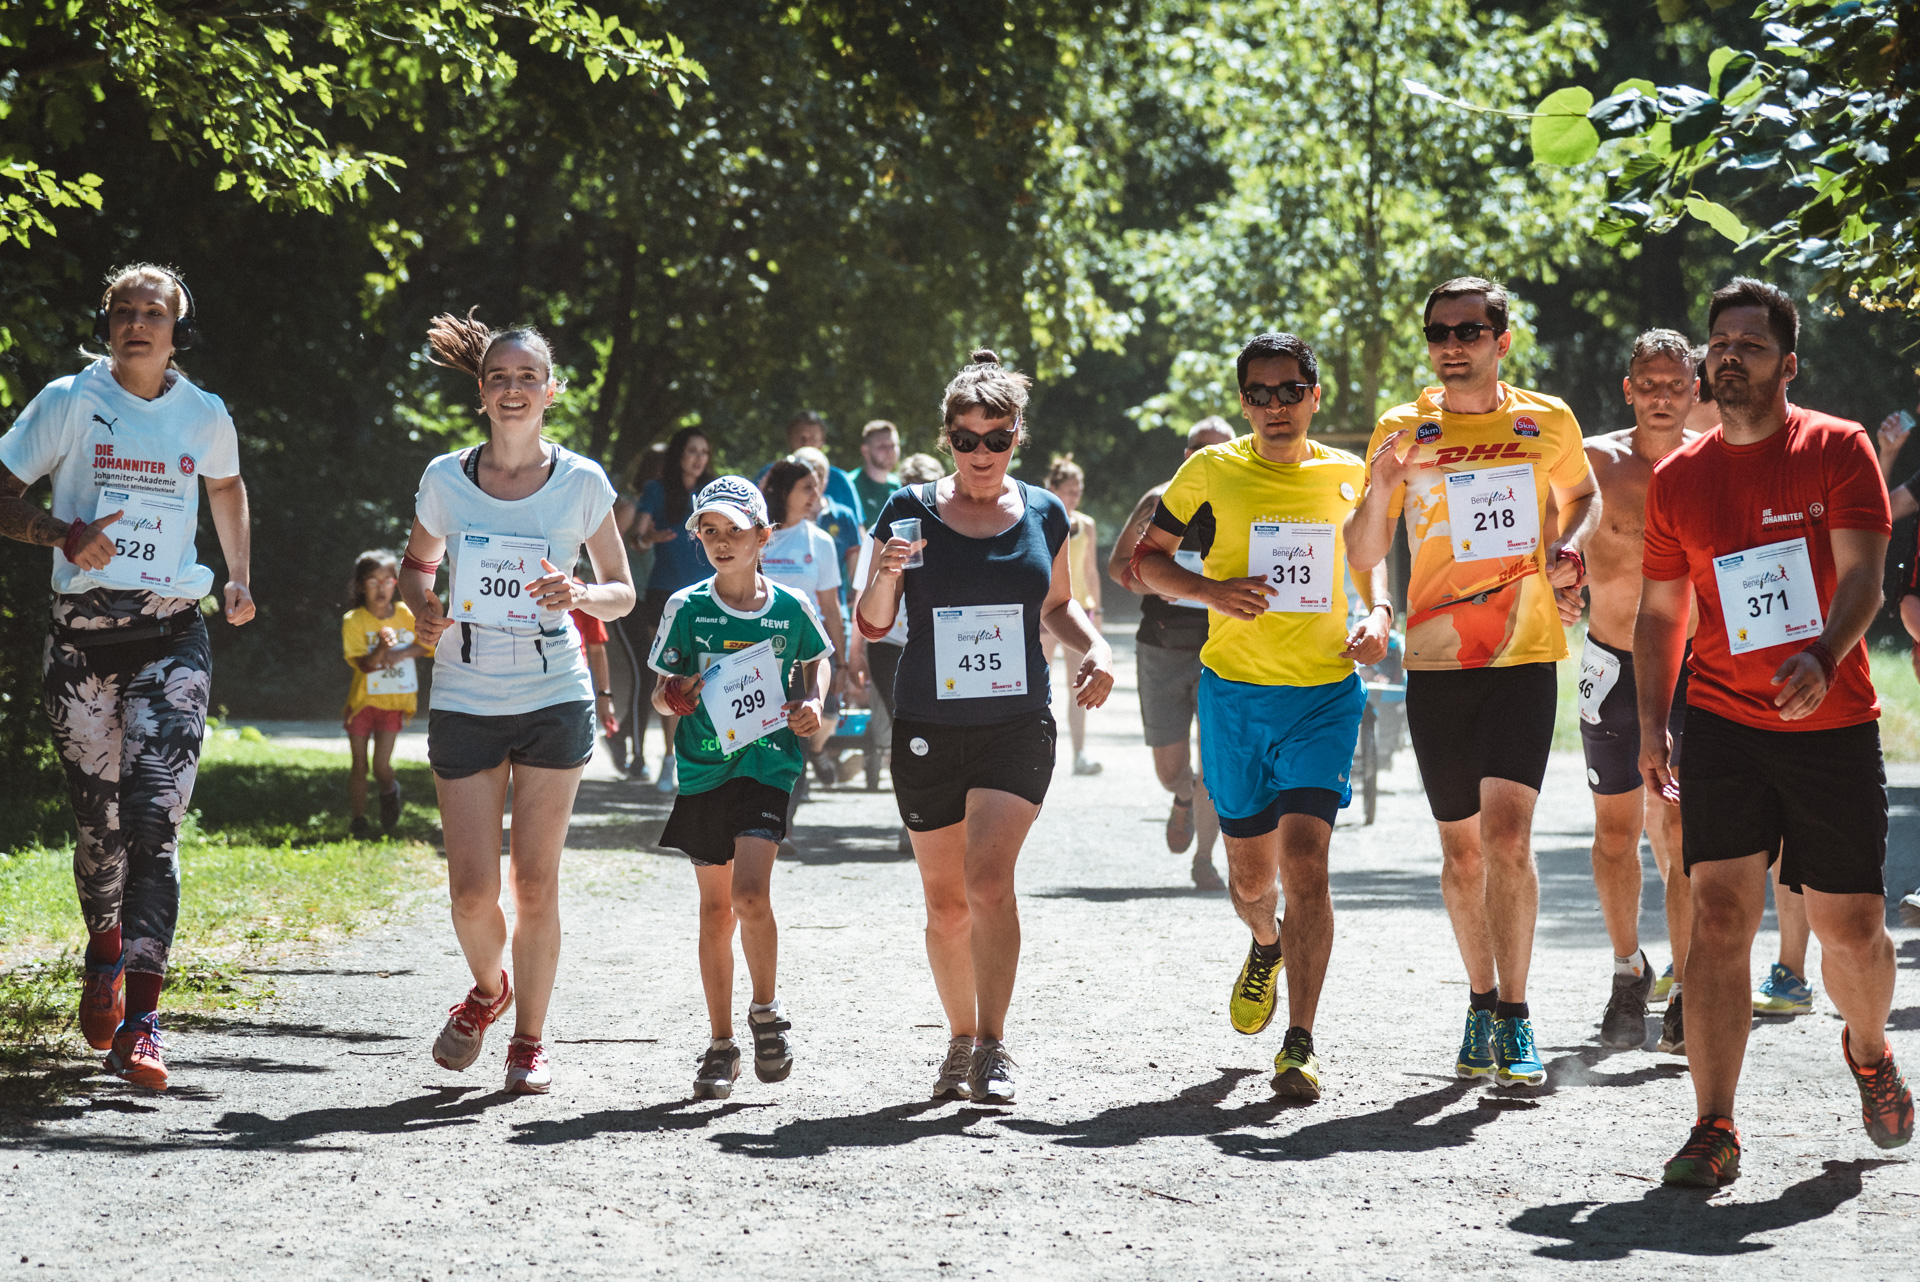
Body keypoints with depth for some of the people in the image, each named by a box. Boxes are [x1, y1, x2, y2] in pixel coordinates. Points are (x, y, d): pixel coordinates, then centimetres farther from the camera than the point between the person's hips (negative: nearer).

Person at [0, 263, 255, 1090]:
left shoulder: (205, 416, 8)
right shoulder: (69, 402, 1)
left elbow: (227, 490, 29)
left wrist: (238, 582, 19)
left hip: (172, 637, 0)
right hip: (83, 633, 0)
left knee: (156, 823, -13)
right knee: (99, 821, 6)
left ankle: (138, 1023, -18)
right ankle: (105, 953, 38)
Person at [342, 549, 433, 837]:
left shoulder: (407, 615, -5)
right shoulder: (353, 621, -11)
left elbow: (430, 645, 2)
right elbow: (364, 665, -19)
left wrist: (400, 653, -15)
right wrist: (381, 649, -40)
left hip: (395, 702, 0)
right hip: (362, 701, 0)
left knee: (381, 766, -8)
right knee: (359, 765, 3)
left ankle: (390, 792, 25)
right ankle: (358, 819, 19)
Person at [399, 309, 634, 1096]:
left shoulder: (581, 484, -2)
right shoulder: (446, 479, 0)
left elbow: (623, 593, 6)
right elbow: (417, 565, 16)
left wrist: (579, 596, -16)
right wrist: (423, 607, -6)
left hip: (554, 701, -1)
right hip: (464, 702, 1)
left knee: (535, 881, -1)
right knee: (472, 891, -2)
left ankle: (529, 1039, 15)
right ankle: (488, 988, 30)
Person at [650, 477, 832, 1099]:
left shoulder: (790, 607, -1)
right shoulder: (687, 607, 0)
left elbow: (816, 661, 19)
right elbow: (661, 691, 6)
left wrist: (812, 703, 0)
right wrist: (677, 693, -16)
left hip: (767, 762, -2)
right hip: (704, 766, 2)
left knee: (750, 893, -18)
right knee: (716, 907, 7)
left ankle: (766, 1012, 5)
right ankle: (721, 1043, 17)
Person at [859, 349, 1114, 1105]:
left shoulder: (1043, 515, 4)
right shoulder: (911, 511, -1)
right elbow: (871, 626, 2)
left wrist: (1095, 648, 1)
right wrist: (886, 576, -18)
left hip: (1017, 727, 0)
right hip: (927, 730, 1)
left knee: (989, 878, -19)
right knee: (945, 901, 7)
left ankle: (992, 1049, -15)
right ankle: (961, 1041, 26)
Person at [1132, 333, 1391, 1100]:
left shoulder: (1348, 476, 5)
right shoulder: (1213, 471, 0)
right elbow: (1146, 557, 7)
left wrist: (1379, 615, 3)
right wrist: (1211, 591, -11)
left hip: (1326, 694, -1)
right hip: (1236, 692, 1)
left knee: (1304, 860, -16)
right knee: (1250, 872, 11)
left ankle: (1299, 1045, -15)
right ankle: (1266, 947, 48)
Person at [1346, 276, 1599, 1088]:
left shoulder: (1547, 422, 4)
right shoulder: (1402, 430, 3)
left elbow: (1583, 496, 21)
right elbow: (1364, 558, 3)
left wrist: (1568, 548, 0)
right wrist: (1380, 490, -16)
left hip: (1525, 655, -2)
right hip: (1436, 659, 2)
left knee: (1508, 835, -15)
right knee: (1462, 847, 9)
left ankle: (1514, 1021, -12)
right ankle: (1482, 1002, 25)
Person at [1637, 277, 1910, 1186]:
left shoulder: (1838, 449, -2)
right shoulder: (1677, 478, 7)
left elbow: (1861, 573, -11)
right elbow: (1659, 610, 14)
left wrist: (1822, 658, -30)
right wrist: (1650, 725, 5)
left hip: (1835, 726, -1)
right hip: (1724, 726, 1)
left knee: (1853, 928, 6)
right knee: (1719, 914, -12)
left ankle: (1868, 1049, 38)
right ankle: (1714, 1130, -11)